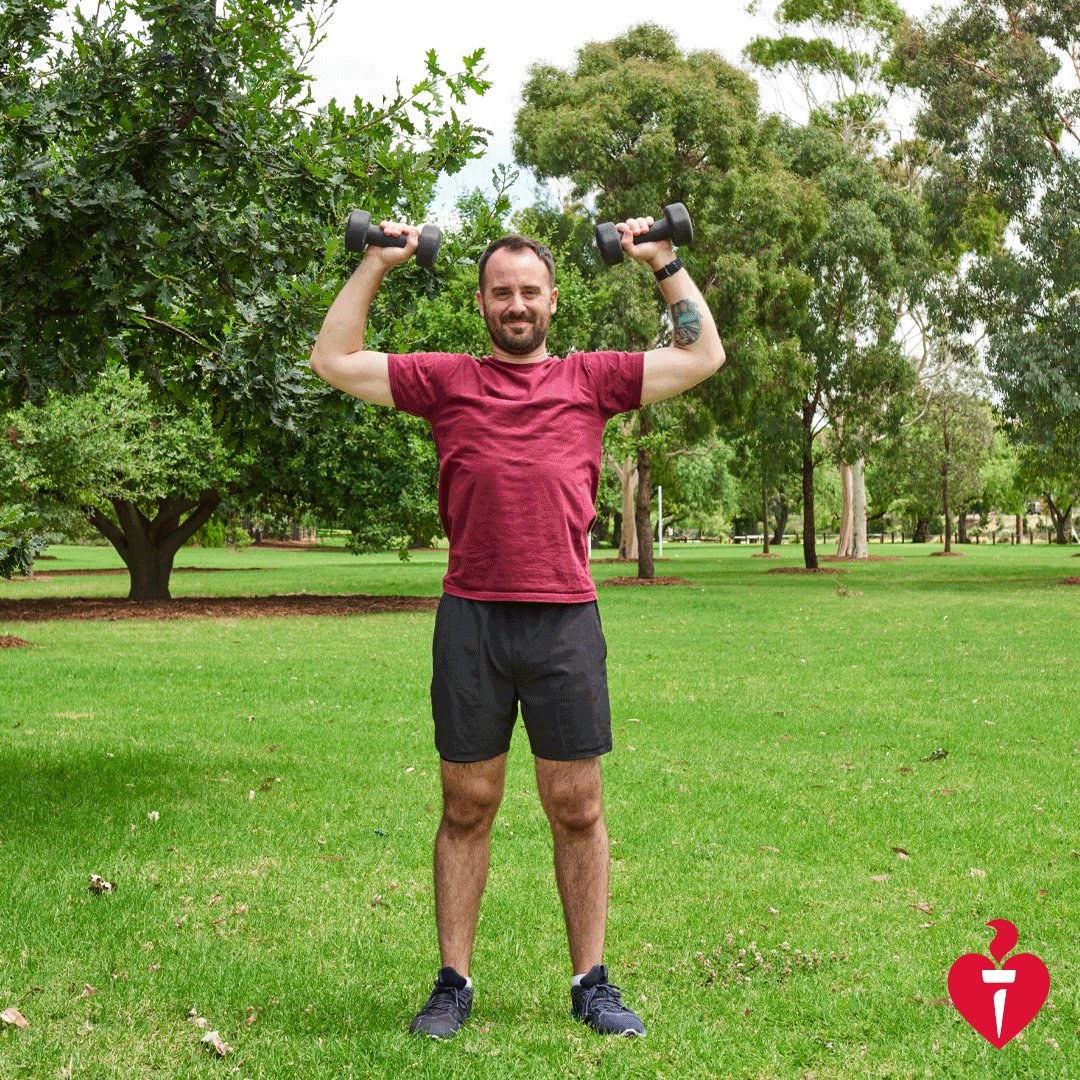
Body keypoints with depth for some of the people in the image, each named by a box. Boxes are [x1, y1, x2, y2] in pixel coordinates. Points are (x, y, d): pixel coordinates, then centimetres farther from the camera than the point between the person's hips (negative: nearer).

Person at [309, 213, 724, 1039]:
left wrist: (665, 264, 14)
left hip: (567, 620, 0)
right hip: (472, 620, 0)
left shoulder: (591, 379, 12)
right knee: (467, 808, 8)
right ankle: (454, 983, 19)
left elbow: (703, 356, 15)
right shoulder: (445, 380, 10)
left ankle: (591, 982, 18)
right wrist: (377, 266, 11)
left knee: (577, 808, 7)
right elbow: (334, 361, 10)